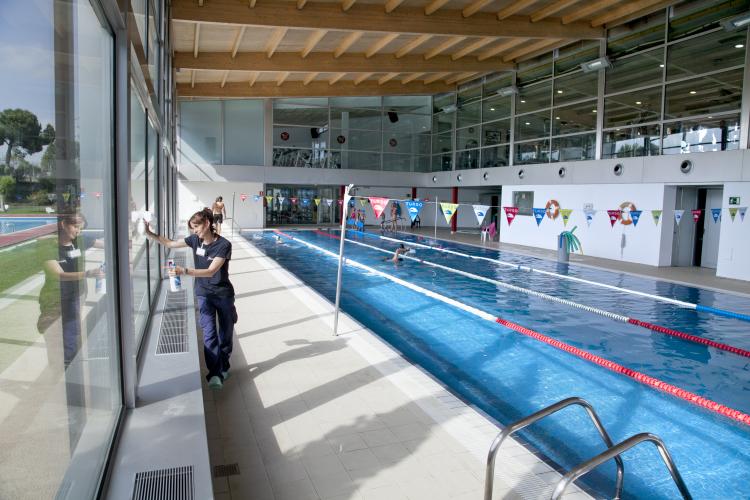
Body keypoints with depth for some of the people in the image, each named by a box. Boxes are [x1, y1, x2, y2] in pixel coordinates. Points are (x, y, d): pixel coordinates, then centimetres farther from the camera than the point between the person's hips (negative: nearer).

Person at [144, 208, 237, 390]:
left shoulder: (223, 245, -21)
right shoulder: (195, 240, -4)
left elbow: (211, 271, -30)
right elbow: (170, 243, 9)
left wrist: (184, 271, -40)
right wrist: (150, 234, -1)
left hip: (223, 294, -3)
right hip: (204, 293, 3)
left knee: (225, 334, 11)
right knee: (209, 333, -11)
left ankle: (223, 368, 31)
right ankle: (215, 373, -11)